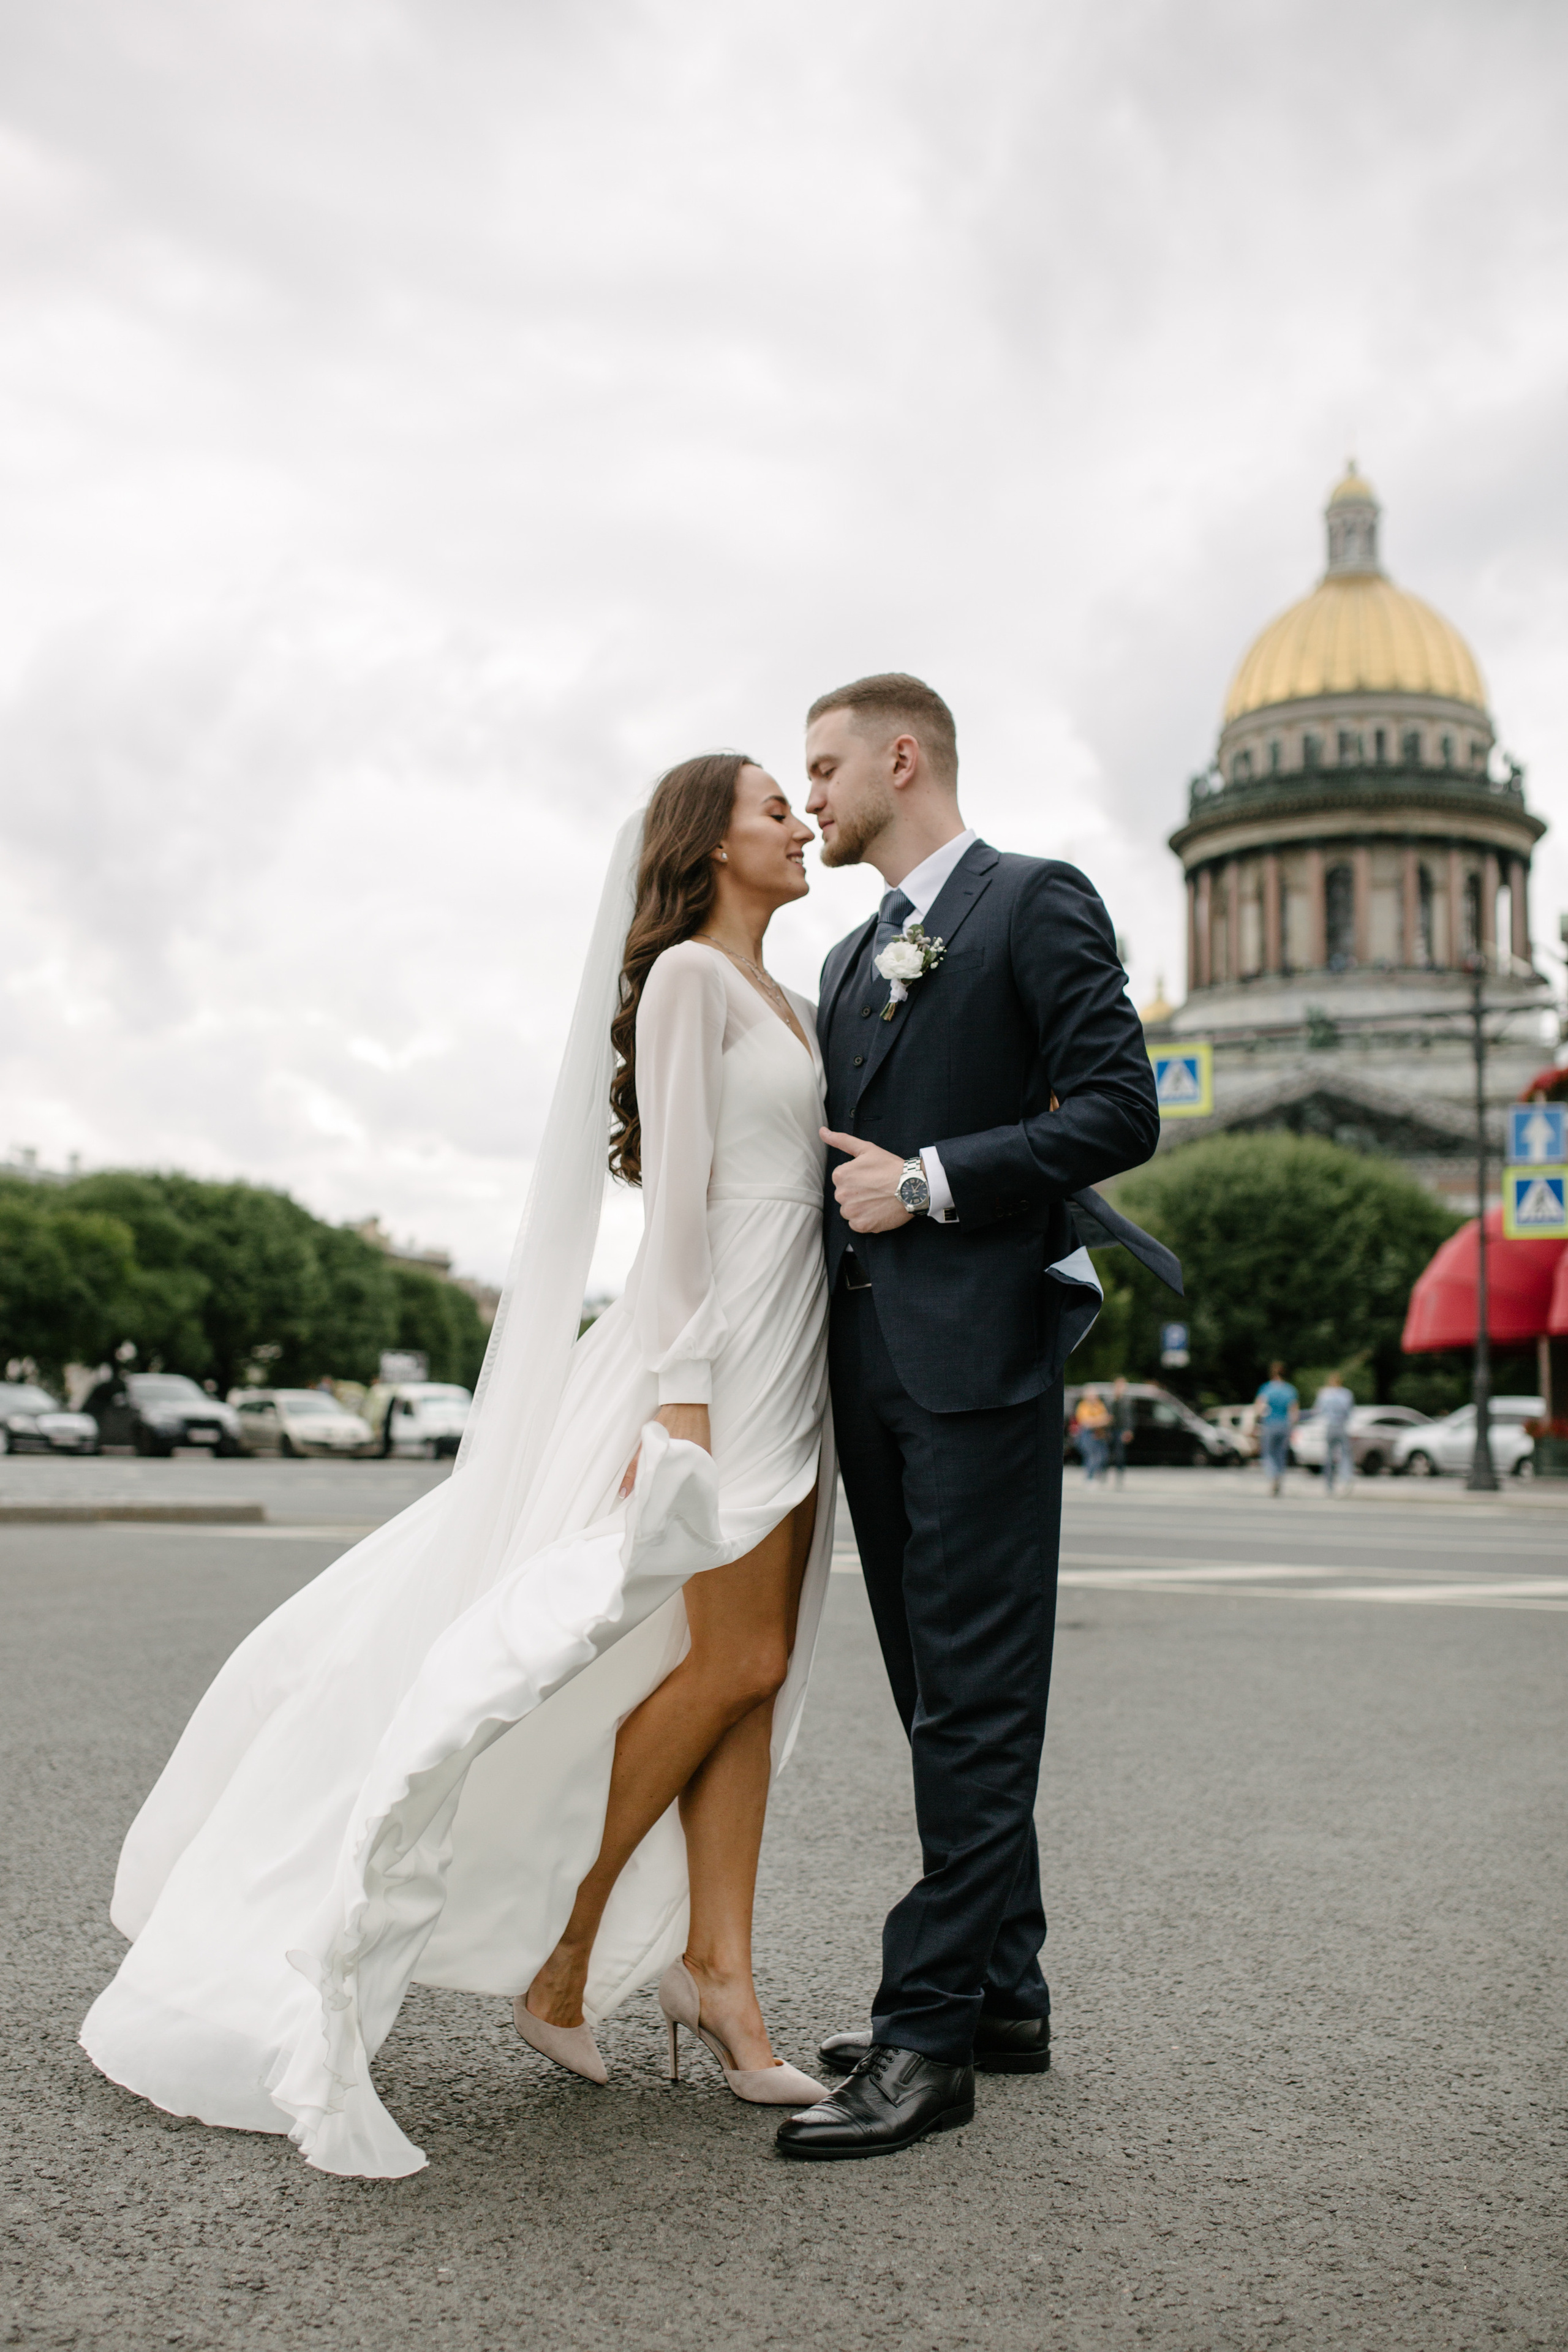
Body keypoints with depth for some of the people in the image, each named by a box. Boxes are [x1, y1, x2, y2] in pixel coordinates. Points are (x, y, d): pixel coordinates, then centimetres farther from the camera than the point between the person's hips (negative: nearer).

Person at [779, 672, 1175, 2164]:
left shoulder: (1037, 904, -1)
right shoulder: (851, 961, 23)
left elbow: (1119, 1111, -11)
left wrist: (930, 1182, -13)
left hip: (981, 1353, -8)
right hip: (871, 1359, 8)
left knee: (975, 1703, -5)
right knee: (944, 1697, 11)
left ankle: (930, 2034, -2)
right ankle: (1003, 1994, 21)